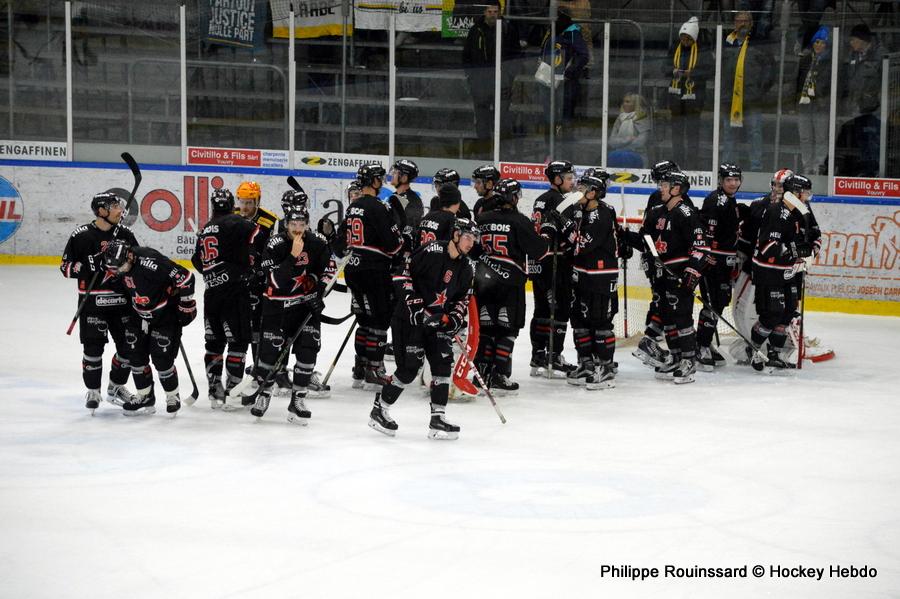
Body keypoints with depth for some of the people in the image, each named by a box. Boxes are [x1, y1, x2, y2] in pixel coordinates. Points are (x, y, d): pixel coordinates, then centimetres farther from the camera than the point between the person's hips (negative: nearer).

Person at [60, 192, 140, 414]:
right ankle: (93, 391, 14)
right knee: (93, 346, -4)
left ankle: (116, 387, 24)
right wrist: (88, 266, -20)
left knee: (130, 344, 5)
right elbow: (66, 267, -5)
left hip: (122, 299, 4)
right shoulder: (81, 236, -8)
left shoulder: (125, 234, 5)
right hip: (93, 301, -4)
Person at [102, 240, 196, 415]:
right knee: (137, 355, 5)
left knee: (161, 358, -10)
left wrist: (187, 306, -22)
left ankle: (173, 397, 9)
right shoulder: (123, 266, -6)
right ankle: (145, 398, 19)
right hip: (145, 317, 8)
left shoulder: (149, 261, -31)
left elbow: (185, 277, -29)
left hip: (168, 314, -8)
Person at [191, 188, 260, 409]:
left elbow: (198, 262, 19)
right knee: (238, 340, -3)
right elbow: (256, 237, -14)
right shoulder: (237, 223, -4)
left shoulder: (204, 231, 17)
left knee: (214, 341, 12)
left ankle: (215, 390, 11)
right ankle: (232, 388, -8)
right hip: (234, 289, -6)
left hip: (211, 291, 6)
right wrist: (252, 265, 0)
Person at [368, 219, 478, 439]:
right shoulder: (431, 252, -17)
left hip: (438, 321, 7)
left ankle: (437, 419, 3)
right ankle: (379, 409, 9)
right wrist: (414, 304, -19)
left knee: (443, 364, -2)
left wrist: (454, 318, -3)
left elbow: (462, 298, 14)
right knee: (409, 368, -8)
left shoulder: (466, 268, 6)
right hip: (410, 318, -7)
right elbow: (403, 275, -15)